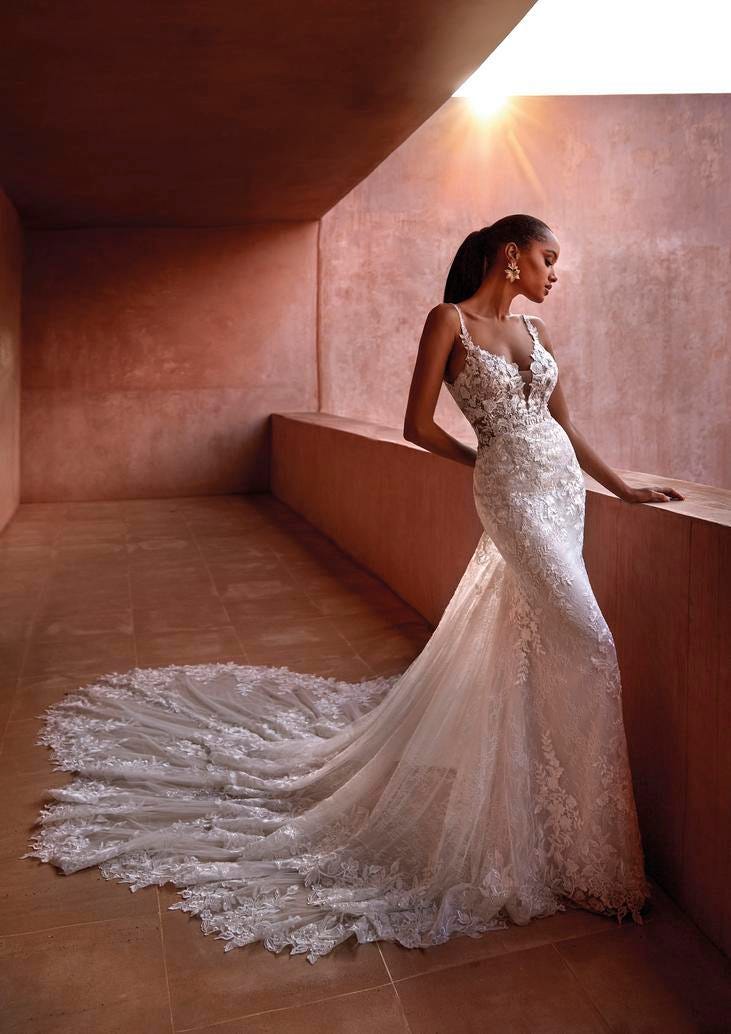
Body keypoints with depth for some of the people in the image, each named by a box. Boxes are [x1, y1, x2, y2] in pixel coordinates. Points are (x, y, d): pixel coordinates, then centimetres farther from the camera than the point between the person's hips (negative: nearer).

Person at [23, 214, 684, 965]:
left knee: (510, 642, 16)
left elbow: (563, 427, 18)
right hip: (514, 495, -7)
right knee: (584, 642, -11)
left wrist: (625, 489, 16)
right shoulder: (449, 320, -6)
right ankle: (588, 851, 4)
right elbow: (418, 426, -7)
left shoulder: (536, 331, 15)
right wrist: (485, 463, 3)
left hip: (562, 491, 8)